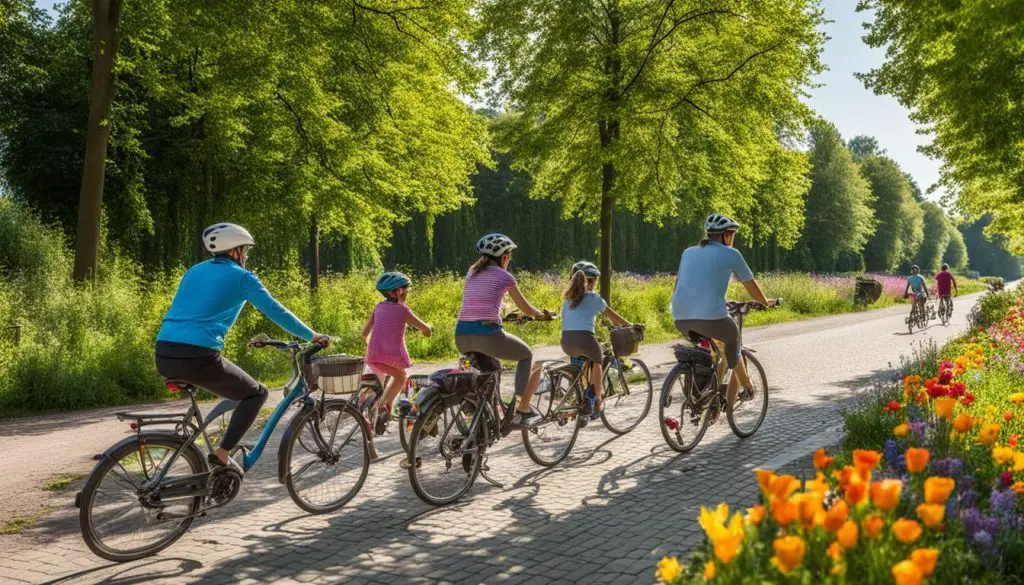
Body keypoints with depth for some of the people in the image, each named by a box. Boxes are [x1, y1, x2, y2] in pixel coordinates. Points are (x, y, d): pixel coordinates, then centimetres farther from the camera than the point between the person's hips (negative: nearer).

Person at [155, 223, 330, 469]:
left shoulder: (194, 271, 23)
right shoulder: (241, 277, 5)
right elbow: (276, 312, 4)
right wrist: (312, 336, 14)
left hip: (163, 356, 7)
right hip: (197, 357, -7)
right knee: (257, 394, 11)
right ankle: (221, 453, -3)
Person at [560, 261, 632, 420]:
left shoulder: (568, 299, 23)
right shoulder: (594, 298, 9)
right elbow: (613, 317, 17)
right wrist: (630, 326, 31)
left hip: (566, 341, 4)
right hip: (585, 338, -4)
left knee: (583, 359, 33)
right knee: (597, 361, 25)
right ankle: (597, 400, 21)